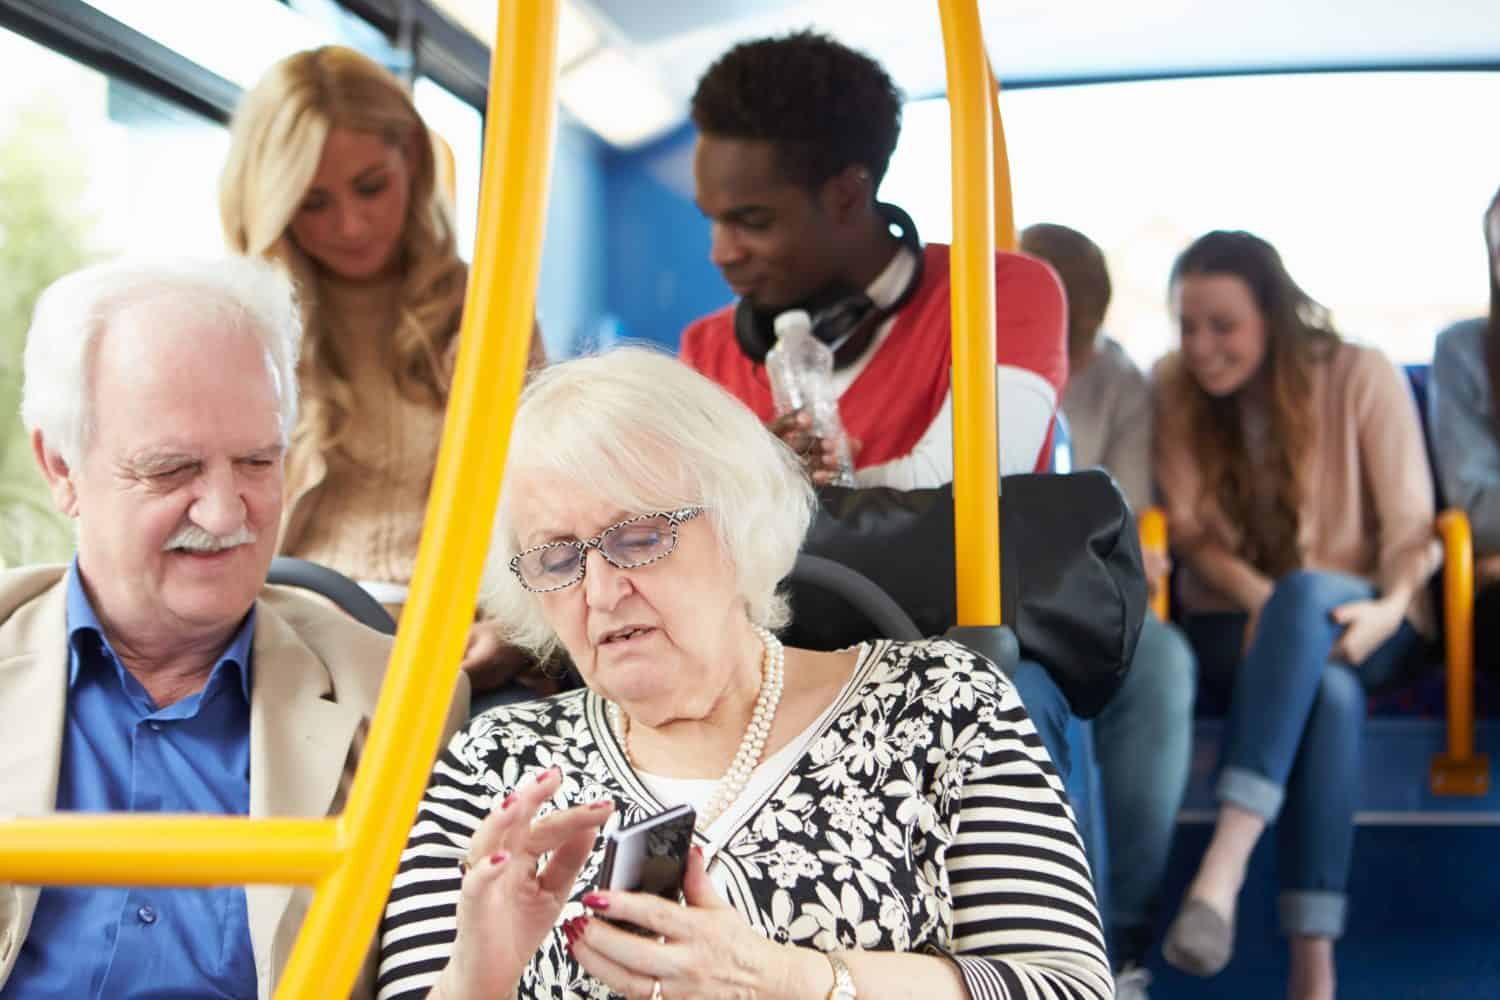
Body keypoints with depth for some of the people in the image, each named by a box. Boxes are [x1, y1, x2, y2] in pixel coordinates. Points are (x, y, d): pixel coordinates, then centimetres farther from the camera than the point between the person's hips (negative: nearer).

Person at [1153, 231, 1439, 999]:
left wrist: (1390, 609, -27)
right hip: (1235, 627, 1)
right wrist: (1256, 598, -18)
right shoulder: (1175, 387, 4)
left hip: (1359, 623, -1)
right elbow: (1189, 526, 2)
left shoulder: (1362, 378, -3)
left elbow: (1411, 524, -6)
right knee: (1330, 692, -36)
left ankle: (1223, 867, -51)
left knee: (1306, 595, -40)